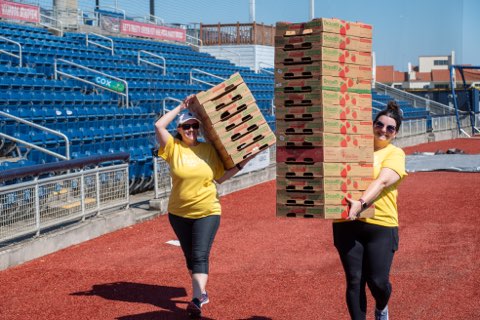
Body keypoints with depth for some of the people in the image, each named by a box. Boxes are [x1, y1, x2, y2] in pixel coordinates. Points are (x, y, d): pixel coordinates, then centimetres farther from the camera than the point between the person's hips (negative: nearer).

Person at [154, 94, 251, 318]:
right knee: (190, 256, 15)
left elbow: (220, 177, 5)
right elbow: (158, 126, -16)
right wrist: (181, 107, -11)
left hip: (207, 212, -2)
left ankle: (196, 300, -19)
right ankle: (201, 292, 33)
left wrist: (240, 165, -5)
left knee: (200, 256, -11)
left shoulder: (208, 149, -2)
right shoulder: (173, 147, -4)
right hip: (179, 213, 2)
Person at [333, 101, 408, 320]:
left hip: (380, 224, -2)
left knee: (378, 281, -1)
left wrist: (362, 203, -30)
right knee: (354, 281, 2)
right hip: (347, 223, 2)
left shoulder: (395, 154, 4)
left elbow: (382, 181, -14)